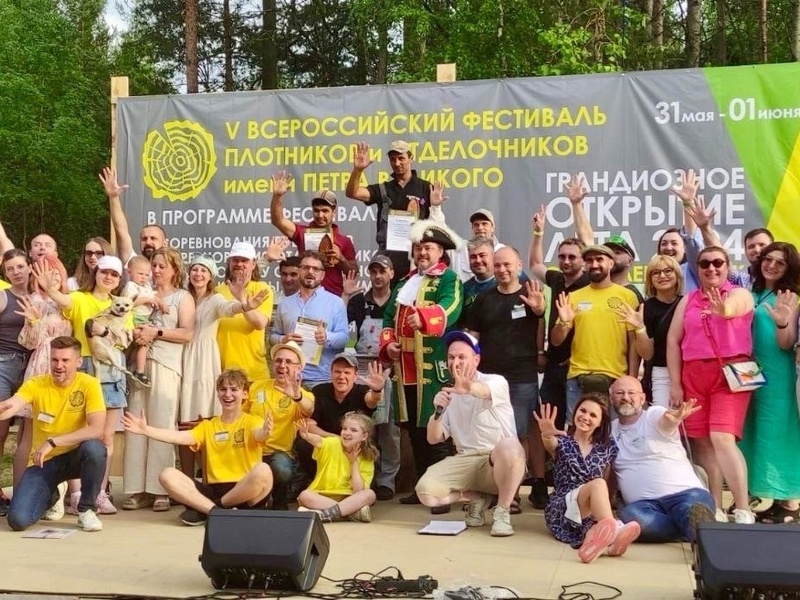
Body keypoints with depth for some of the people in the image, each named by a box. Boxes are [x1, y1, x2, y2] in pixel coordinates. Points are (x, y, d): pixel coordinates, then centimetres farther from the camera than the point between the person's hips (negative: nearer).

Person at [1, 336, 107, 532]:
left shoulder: (89, 384, -14)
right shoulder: (36, 384, -9)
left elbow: (97, 429, -26)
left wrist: (52, 442, -30)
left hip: (75, 456, -1)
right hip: (43, 461, 1)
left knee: (94, 448, -36)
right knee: (18, 519, -18)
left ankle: (85, 509, -10)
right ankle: (51, 496, 20)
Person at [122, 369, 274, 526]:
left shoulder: (252, 422, 5)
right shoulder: (208, 426, 16)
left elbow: (258, 435, -19)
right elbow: (180, 437, -1)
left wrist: (264, 431, -45)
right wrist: (146, 430, -16)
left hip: (246, 493, -3)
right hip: (214, 491, 3)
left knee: (263, 471, -35)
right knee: (167, 474, -14)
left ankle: (204, 510, -20)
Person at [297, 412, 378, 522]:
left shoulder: (367, 461, -2)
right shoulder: (333, 444, -7)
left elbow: (358, 491, -12)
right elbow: (318, 441, -32)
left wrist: (354, 462, -11)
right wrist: (306, 435, -54)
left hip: (347, 500, 1)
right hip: (321, 498, -1)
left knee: (370, 494, -25)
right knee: (304, 496, -30)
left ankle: (325, 514, -34)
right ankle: (354, 511, -30)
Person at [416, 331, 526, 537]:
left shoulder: (497, 382, -6)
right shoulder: (448, 394, 11)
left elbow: (486, 391, -33)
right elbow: (433, 439, 8)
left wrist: (468, 387, -59)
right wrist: (438, 411, -15)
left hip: (500, 464, -4)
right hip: (465, 461, 4)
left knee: (510, 447, -39)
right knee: (426, 491, -21)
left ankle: (502, 511, -15)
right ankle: (476, 497, 9)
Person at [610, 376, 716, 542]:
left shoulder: (655, 414, 2)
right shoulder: (609, 429, 18)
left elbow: (666, 421, -23)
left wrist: (672, 419, -49)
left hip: (685, 492, -5)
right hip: (644, 503, 6)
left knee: (695, 510, -42)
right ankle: (697, 530, -24)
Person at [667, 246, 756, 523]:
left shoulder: (740, 295, 3)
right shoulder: (688, 300, 13)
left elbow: (731, 309, -23)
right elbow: (673, 340, 8)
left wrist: (723, 310, -48)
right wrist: (675, 384, 1)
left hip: (731, 374, -4)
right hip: (694, 376, 4)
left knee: (722, 439, -17)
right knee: (703, 443, 4)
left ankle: (743, 512, -14)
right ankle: (715, 510, 12)